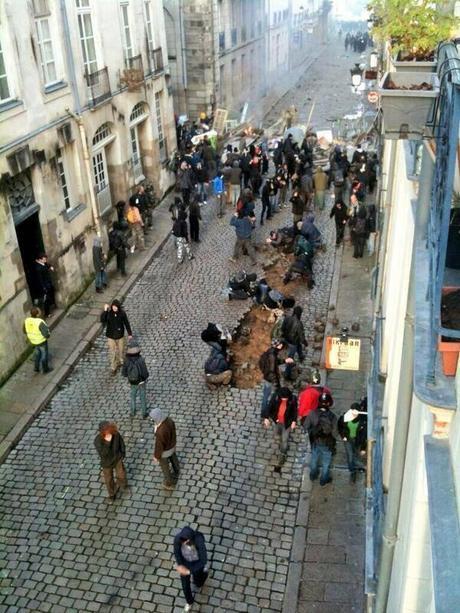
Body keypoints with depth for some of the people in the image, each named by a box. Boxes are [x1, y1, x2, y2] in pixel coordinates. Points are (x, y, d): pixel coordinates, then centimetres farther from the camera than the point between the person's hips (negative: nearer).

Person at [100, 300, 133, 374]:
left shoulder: (122, 313, -15)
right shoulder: (108, 313, -18)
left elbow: (126, 323, -3)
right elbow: (102, 320, -34)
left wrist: (130, 334, 3)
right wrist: (105, 310, -41)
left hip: (120, 335, 1)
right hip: (111, 336, -1)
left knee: (121, 350, 21)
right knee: (112, 352, 9)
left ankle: (121, 362, 49)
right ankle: (113, 368, 28)